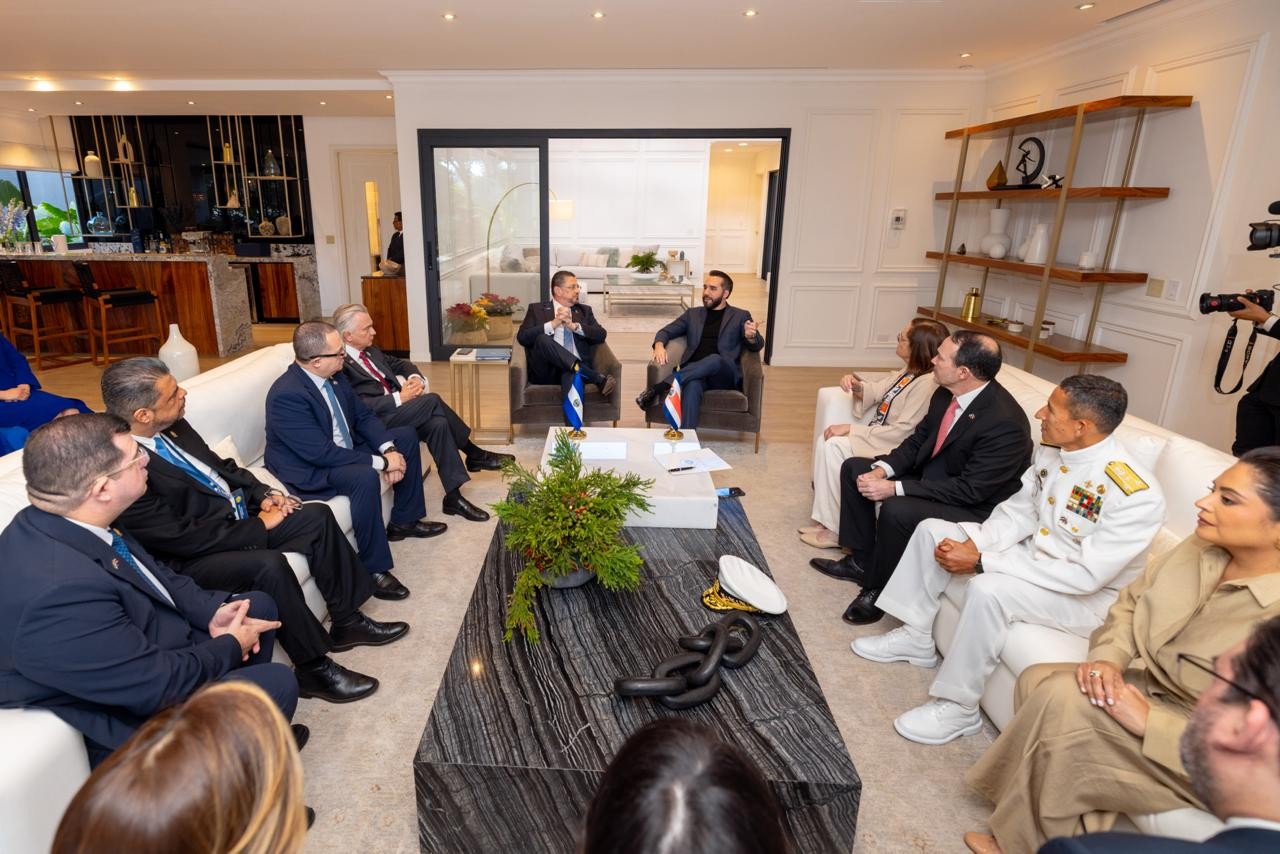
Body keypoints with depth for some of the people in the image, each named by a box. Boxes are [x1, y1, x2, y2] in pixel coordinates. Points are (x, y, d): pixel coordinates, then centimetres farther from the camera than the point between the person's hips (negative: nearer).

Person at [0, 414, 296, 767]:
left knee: (259, 605, 13)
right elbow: (155, 684, -29)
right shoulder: (60, 590, -37)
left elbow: (151, 572, 6)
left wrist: (212, 611, -6)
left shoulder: (54, 522, -10)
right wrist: (231, 646, -13)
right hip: (138, 714, -9)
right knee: (277, 682, -13)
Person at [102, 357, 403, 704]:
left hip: (236, 514, 9)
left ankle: (346, 622, 9)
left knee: (317, 515, -2)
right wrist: (259, 526, -16)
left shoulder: (171, 426, -2)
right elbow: (185, 538, -23)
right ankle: (313, 668, -14)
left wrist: (263, 493, -2)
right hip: (192, 560, -9)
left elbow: (220, 466, 13)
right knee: (268, 565, -33)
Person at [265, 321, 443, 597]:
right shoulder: (287, 395, -29)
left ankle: (404, 520, 20)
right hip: (309, 470, -9)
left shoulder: (334, 376, -4)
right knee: (366, 477, -37)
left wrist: (389, 450, -13)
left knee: (406, 436, 12)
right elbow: (322, 453, -32)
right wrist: (381, 462, -28)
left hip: (343, 449, 10)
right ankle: (374, 567, -22)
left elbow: (364, 416, 5)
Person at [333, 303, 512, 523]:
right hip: (375, 422, -9)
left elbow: (401, 364, 26)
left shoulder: (371, 351, 17)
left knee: (438, 423, -21)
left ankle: (454, 498, -15)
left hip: (398, 409, 9)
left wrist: (416, 378, 3)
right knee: (432, 400, -25)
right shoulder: (339, 364, -12)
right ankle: (474, 454, -10)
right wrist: (400, 398, -21)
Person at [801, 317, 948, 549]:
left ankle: (834, 530, -11)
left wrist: (851, 429, -24)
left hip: (893, 449, -10)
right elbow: (877, 391, 8)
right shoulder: (911, 370, 0)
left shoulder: (928, 383, -26)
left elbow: (902, 433, -27)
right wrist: (858, 387, -16)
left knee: (834, 445, -23)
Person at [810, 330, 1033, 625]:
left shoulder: (1005, 422, -29)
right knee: (854, 468, 5)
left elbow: (970, 489, -29)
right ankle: (862, 559, 13)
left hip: (975, 508, -9)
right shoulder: (946, 393, -5)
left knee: (896, 509, -33)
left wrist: (895, 488, -29)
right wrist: (882, 470, -12)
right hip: (929, 475, 9)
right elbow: (917, 440, 6)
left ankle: (878, 589, -7)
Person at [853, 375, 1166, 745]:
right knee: (932, 530, 0)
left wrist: (982, 562, -31)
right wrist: (973, 542, -18)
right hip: (1030, 553, 8)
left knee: (988, 589, -35)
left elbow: (1086, 575, -30)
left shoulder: (1136, 495, -29)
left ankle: (958, 707, -16)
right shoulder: (1051, 451, -7)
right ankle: (916, 636, 12)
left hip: (1088, 595, -8)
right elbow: (1018, 511, 2)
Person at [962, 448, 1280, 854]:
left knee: (1063, 700, -24)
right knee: (1037, 679, -13)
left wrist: (1150, 723, -27)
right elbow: (1129, 602, 5)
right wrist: (1108, 658, -12)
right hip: (1148, 688, 7)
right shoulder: (1199, 548, -6)